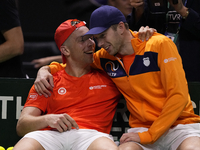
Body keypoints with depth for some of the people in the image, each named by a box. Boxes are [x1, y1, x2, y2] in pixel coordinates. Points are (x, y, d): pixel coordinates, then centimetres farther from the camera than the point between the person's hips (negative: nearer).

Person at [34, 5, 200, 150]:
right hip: (141, 127, 3)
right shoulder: (105, 58, 8)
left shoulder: (160, 44, -6)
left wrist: (149, 135, -14)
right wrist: (46, 70, 5)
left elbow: (178, 96, -10)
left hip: (180, 124, -3)